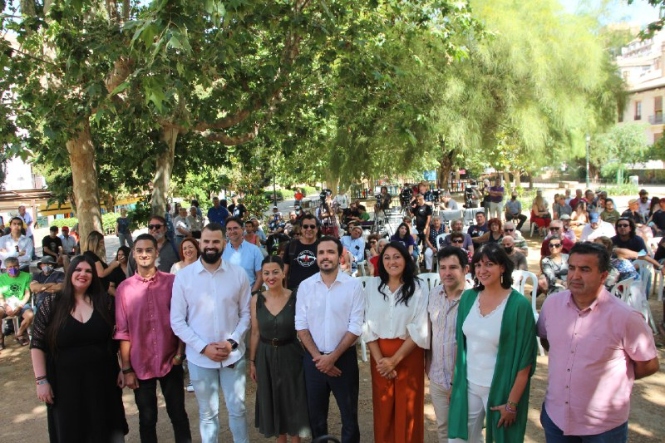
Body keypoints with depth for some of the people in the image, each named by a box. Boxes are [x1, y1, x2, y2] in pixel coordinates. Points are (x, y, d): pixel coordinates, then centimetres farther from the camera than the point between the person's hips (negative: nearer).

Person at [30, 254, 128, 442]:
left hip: (102, 379, 1)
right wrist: (41, 380, -7)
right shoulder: (51, 304, -5)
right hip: (66, 382, -1)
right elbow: (37, 345, -3)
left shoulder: (105, 302, -1)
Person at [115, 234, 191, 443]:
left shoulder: (172, 282, -5)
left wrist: (180, 353, -6)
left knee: (178, 415, 11)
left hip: (170, 362, 0)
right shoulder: (124, 288, -4)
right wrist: (126, 369, -2)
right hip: (140, 365, 1)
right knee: (147, 419, 14)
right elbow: (123, 331, -2)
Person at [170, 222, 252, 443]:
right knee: (208, 413, 15)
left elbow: (245, 313, 1)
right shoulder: (183, 276, -6)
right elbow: (177, 321, -6)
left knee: (237, 408, 13)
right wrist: (203, 347, -13)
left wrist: (232, 341, -13)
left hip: (233, 355, 1)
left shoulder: (239, 274, -3)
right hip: (199, 357, -1)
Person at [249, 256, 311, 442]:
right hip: (266, 357, 3)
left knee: (293, 400, 9)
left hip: (290, 355, -2)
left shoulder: (295, 298, -11)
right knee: (272, 401, 15)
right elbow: (255, 333, 4)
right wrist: (252, 361, 6)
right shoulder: (256, 300, -4)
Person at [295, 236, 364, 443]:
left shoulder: (354, 285, -8)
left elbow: (355, 327, -10)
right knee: (316, 415, 17)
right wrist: (317, 356, -9)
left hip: (344, 357, -2)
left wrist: (333, 357, -13)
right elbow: (301, 325, -1)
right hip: (313, 359, 2)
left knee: (349, 415, 12)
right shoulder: (305, 286, -2)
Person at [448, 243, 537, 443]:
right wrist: (454, 382, 6)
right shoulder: (468, 297, -1)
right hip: (468, 386, 4)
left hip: (500, 389, -4)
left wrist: (512, 403, -13)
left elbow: (524, 359, -13)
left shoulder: (519, 305, -15)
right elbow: (460, 344, 7)